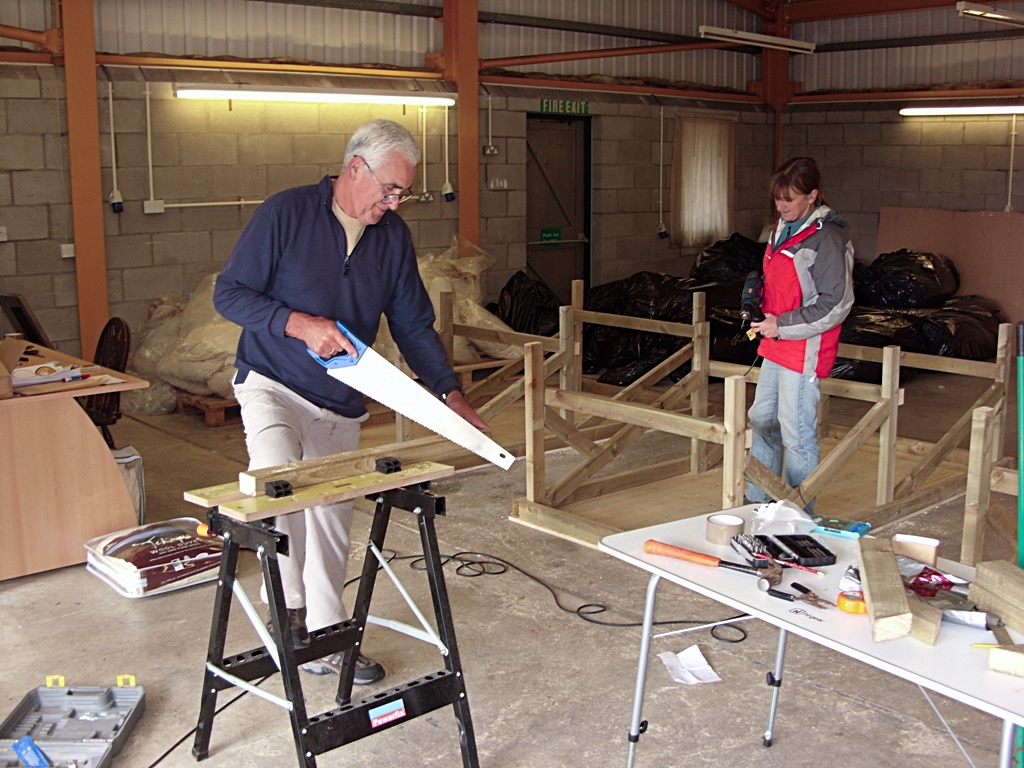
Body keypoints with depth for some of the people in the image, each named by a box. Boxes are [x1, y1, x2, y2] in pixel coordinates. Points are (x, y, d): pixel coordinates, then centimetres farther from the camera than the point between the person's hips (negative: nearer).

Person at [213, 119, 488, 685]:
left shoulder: (393, 235, 3)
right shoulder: (286, 213, -12)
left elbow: (413, 325, 8)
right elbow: (229, 293, -11)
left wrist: (451, 394, 0)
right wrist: (300, 324, -24)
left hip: (341, 403, 5)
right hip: (272, 384, -5)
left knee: (331, 524, 11)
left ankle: (324, 637, 28)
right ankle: (288, 606, -12)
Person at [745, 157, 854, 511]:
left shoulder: (828, 239, -17)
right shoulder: (782, 229, 10)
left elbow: (836, 304, -19)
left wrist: (782, 326, -18)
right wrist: (758, 303, 5)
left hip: (804, 355, -9)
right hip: (774, 349, 9)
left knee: (797, 435, -2)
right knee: (762, 422, 17)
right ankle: (758, 500, 31)